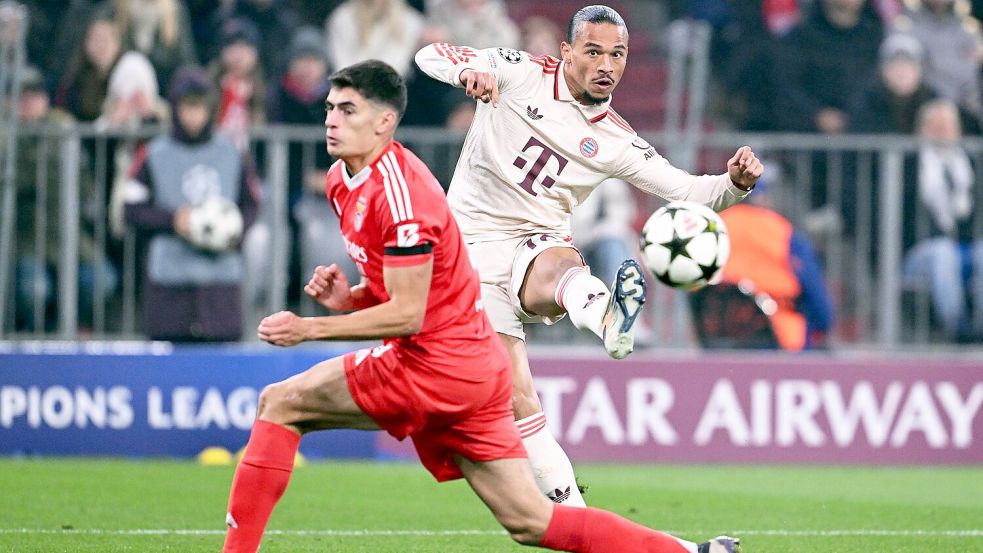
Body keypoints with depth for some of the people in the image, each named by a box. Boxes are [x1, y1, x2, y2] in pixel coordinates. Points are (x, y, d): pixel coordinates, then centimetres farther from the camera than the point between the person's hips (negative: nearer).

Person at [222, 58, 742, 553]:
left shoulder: (396, 191, -18)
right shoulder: (344, 179, 12)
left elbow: (407, 313, -19)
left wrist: (310, 328, -19)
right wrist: (347, 296, 2)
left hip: (436, 364, -10)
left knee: (279, 404, -6)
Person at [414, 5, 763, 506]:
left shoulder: (616, 141, 5)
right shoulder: (521, 75, -2)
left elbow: (686, 190, 4)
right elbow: (432, 55, -8)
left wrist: (734, 182, -17)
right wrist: (467, 70, -31)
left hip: (540, 242, 1)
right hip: (477, 240, -1)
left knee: (562, 264, -39)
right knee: (514, 394, -13)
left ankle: (610, 320, -73)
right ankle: (568, 507, -10)